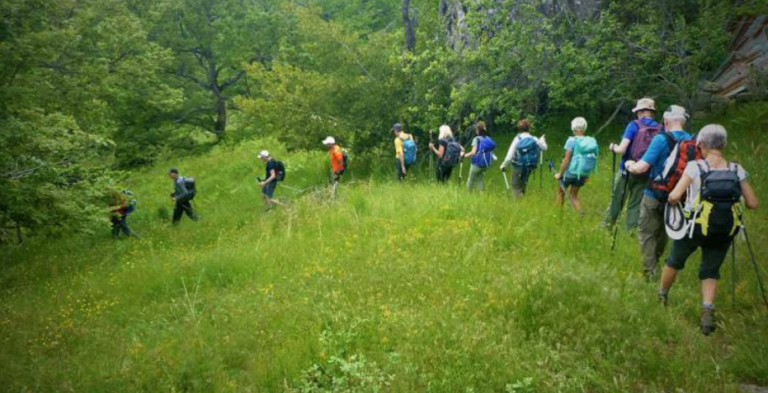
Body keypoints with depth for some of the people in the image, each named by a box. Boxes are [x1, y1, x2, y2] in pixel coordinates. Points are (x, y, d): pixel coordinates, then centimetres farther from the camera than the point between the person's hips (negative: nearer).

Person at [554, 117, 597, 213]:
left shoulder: (572, 141, -15)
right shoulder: (592, 142, -2)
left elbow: (566, 160, -16)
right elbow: (593, 159, 4)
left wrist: (559, 173, -5)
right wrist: (587, 175, 15)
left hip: (570, 172, -4)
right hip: (583, 175, 4)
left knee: (560, 192, 19)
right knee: (573, 194, 21)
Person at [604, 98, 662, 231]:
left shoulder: (634, 125, -9)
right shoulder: (660, 129, 0)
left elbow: (621, 149, -15)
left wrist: (613, 147, 5)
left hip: (627, 170, -2)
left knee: (616, 201, 11)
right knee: (636, 204, 10)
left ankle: (607, 227, 22)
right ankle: (631, 232, 10)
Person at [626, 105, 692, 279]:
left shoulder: (661, 139, -18)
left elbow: (642, 167, -22)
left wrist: (629, 165, 0)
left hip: (654, 196, -5)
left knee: (646, 233, 5)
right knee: (662, 232, 22)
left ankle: (650, 273, 3)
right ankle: (655, 264, 36)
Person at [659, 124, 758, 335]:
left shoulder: (695, 167, -13)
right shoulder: (737, 170, -3)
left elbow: (674, 196, -18)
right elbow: (752, 203, -1)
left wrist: (672, 201, 4)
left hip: (694, 227, -2)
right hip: (724, 231, 2)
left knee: (674, 262, 21)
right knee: (711, 271, 16)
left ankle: (661, 296, 41)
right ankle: (707, 310, -5)